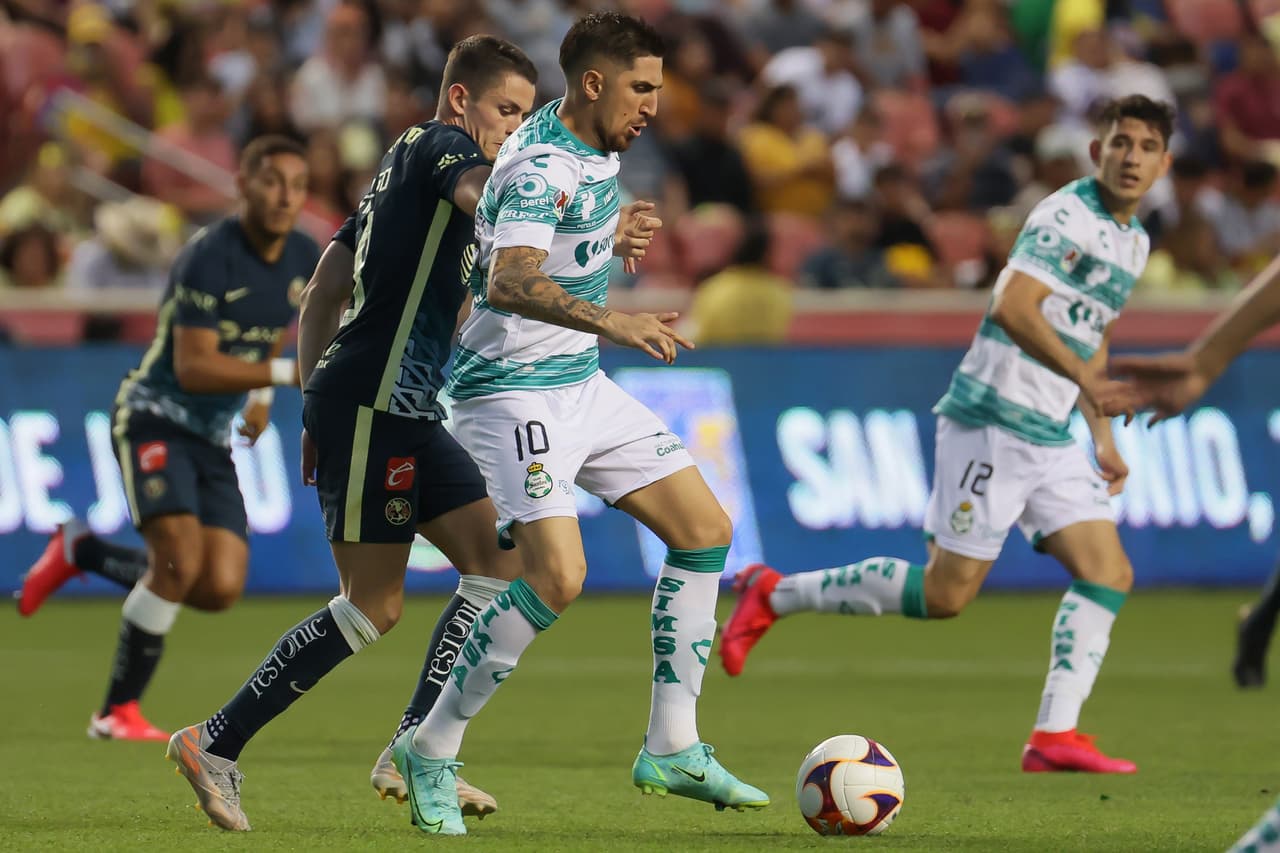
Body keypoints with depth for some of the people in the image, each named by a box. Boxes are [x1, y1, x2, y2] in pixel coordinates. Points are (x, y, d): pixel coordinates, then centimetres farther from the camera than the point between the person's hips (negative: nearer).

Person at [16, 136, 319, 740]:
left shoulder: (304, 260, 3)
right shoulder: (210, 256, -19)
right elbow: (192, 367, -26)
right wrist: (288, 373, -32)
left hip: (214, 439, 7)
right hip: (156, 419, -7)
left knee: (220, 588, -8)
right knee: (181, 559, -24)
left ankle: (80, 553, 17)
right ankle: (118, 712, -8)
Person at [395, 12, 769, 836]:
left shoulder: (595, 145, 7)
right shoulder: (541, 167, -23)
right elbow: (508, 284, -40)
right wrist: (611, 322, -50)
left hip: (581, 383, 10)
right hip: (514, 392, -10)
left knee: (706, 532, 6)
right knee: (557, 578, -21)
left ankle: (672, 748, 11)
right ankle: (431, 751, -6)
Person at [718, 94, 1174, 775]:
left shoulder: (1133, 240, 16)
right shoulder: (1067, 215, -13)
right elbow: (1012, 308, -26)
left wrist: (1102, 435, 26)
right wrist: (1086, 377, -32)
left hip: (1051, 438, 9)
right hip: (994, 419, -9)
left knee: (1109, 573, -4)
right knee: (946, 593, -8)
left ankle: (1054, 737, -5)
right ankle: (774, 596, 6)